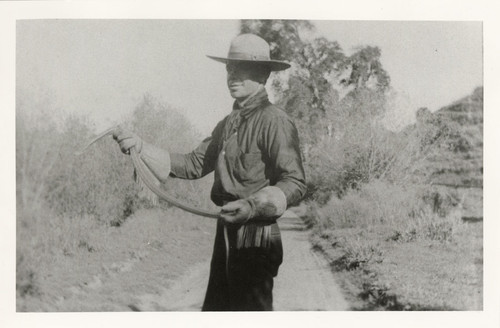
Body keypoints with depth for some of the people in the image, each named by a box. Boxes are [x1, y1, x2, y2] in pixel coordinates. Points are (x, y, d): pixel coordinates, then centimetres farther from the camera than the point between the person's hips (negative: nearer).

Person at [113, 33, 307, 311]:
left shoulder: (275, 122, -12)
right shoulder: (228, 124, 15)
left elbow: (295, 183, -16)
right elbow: (193, 165, 15)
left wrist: (253, 206, -30)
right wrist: (141, 147, 7)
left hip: (256, 237, -8)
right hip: (226, 232, 9)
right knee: (214, 308, 16)